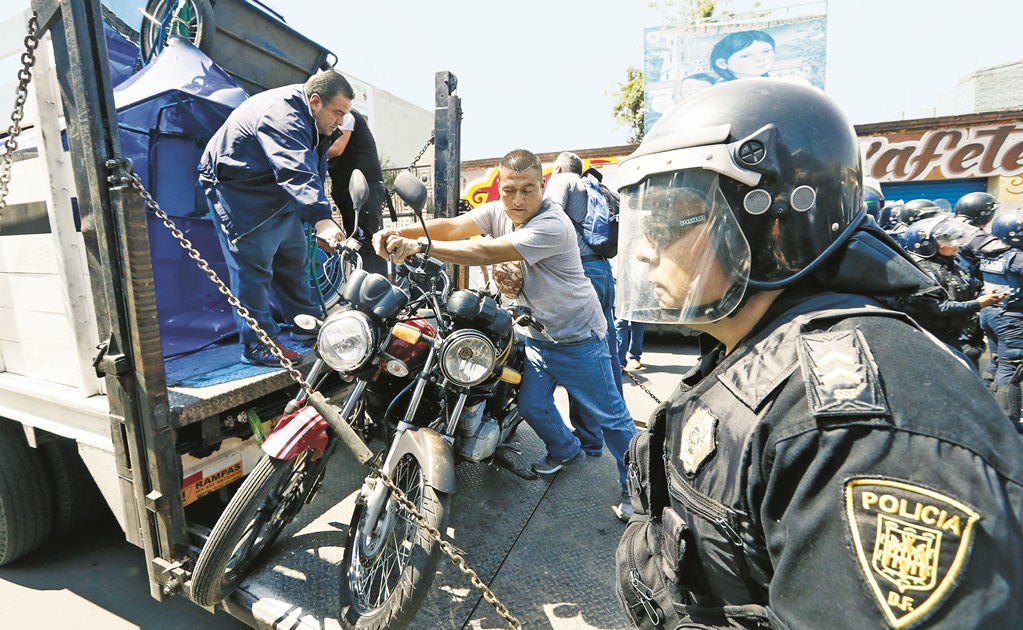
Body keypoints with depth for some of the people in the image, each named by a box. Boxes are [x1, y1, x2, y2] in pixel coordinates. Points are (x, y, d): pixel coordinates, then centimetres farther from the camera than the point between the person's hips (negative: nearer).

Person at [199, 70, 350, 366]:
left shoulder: (307, 118, 2)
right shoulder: (282, 117, -30)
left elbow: (312, 170, 10)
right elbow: (296, 173, -46)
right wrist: (321, 218, -57)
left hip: (276, 193, 10)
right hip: (237, 190, -10)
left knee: (293, 258, 12)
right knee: (253, 265, -12)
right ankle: (256, 345, -6)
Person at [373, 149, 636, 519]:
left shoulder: (552, 225, -28)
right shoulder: (498, 211, -3)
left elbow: (487, 253, -37)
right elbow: (453, 226, -18)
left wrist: (421, 246, -41)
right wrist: (399, 232, -34)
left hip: (577, 336, -6)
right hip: (538, 332, 7)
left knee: (609, 415, 5)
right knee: (531, 404, 13)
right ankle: (566, 450, 43)